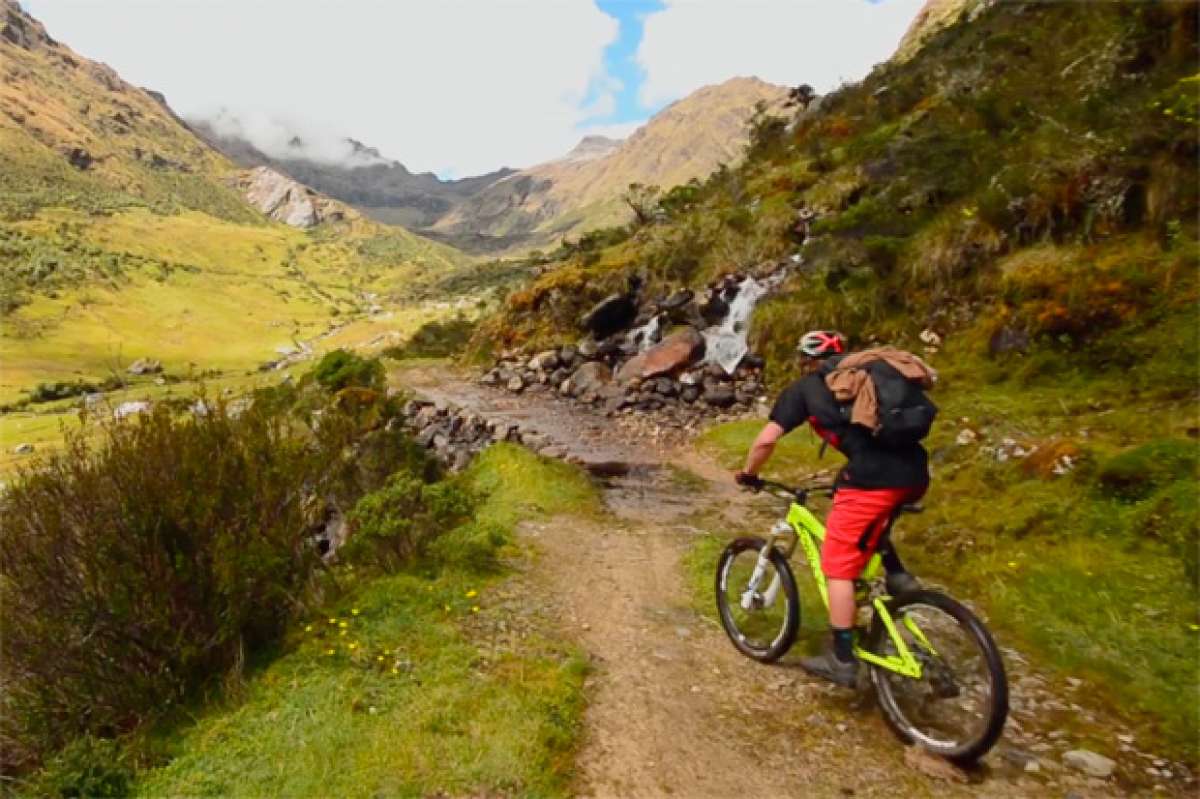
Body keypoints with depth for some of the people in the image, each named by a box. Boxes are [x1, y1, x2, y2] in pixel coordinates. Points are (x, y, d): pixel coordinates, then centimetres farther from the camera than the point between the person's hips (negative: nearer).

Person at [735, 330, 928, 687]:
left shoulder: (803, 388, 13)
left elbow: (765, 441, 6)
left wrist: (748, 474, 25)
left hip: (872, 477, -6)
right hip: (915, 473, 6)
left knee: (838, 567, 7)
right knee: (872, 524, 36)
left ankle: (842, 660, 12)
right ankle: (897, 577, 19)